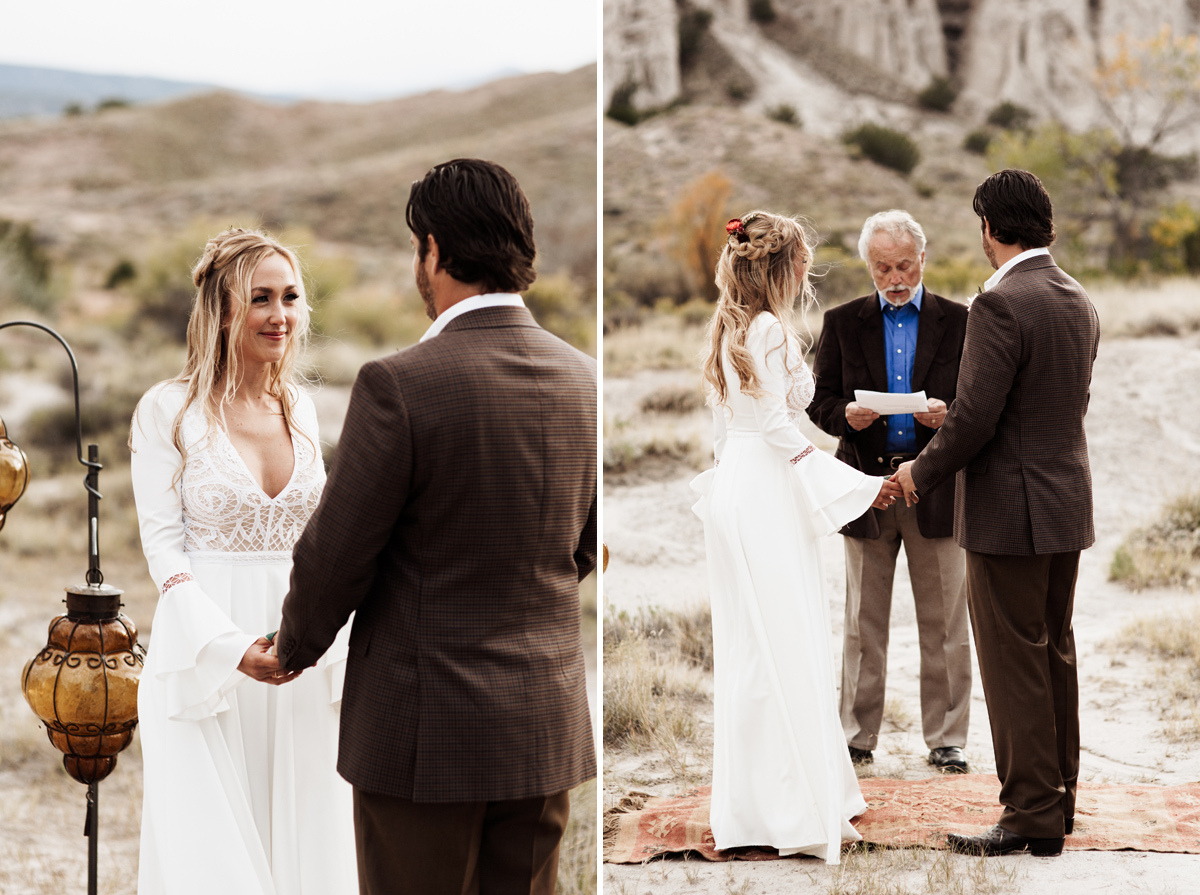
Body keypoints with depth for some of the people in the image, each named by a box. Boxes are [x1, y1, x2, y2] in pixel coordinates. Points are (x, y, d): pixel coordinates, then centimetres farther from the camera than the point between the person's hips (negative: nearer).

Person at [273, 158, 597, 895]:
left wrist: (295, 648, 8)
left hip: (425, 730, -5)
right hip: (545, 725, 5)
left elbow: (337, 554, -11)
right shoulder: (584, 380, 1)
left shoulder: (399, 386, -18)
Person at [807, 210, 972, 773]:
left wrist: (948, 414, -17)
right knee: (863, 622, 6)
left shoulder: (958, 322, 5)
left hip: (936, 488, -1)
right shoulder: (842, 324, 8)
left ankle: (946, 739, 12)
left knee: (944, 622, 3)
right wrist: (846, 415, -15)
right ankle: (857, 736, 15)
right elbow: (819, 402, 7)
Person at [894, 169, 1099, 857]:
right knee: (1056, 656, 16)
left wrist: (922, 473, -5)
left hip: (1010, 514, -9)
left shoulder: (1001, 304, -19)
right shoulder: (1081, 303, 8)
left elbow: (975, 419, -21)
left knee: (1015, 667, -2)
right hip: (1069, 507, 9)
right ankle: (1059, 799, 25)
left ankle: (1032, 816, 2)